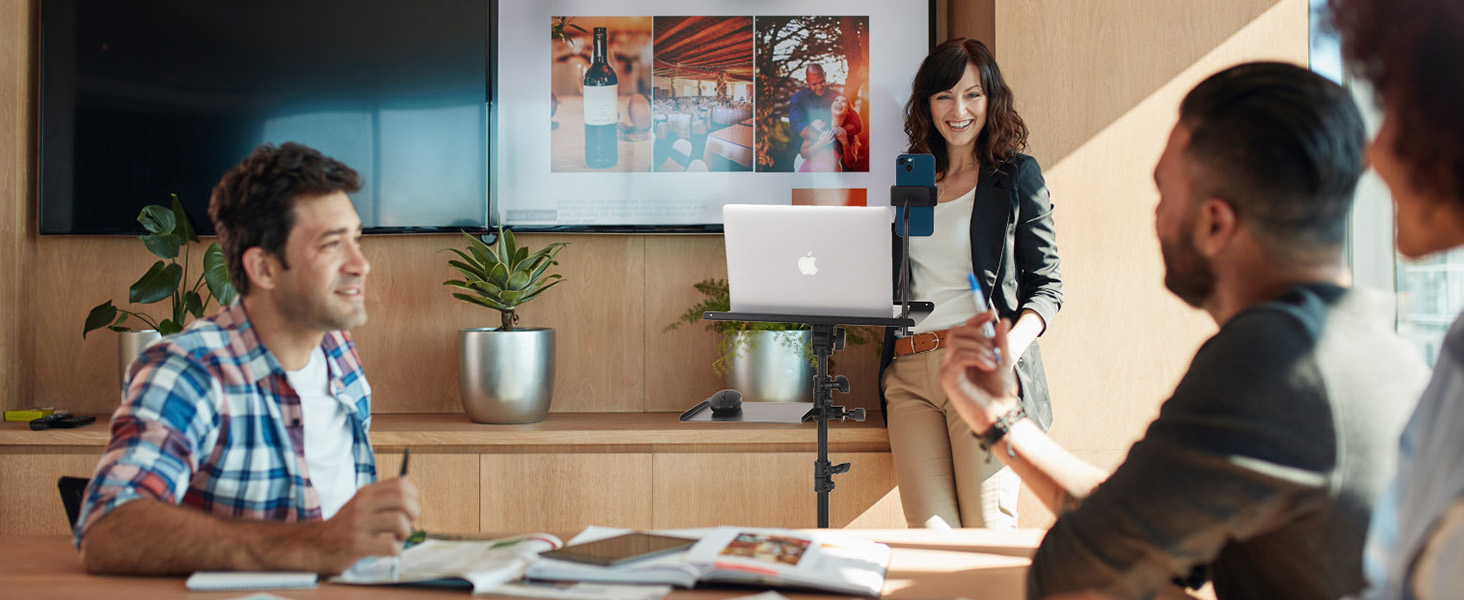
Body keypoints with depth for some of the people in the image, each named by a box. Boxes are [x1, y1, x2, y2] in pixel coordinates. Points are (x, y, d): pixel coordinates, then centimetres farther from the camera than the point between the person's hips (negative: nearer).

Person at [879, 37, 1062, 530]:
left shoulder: (1018, 175, 8)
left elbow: (1046, 285, 4)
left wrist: (1010, 347, -15)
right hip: (909, 373, 3)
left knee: (988, 533, -8)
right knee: (930, 533, -8)